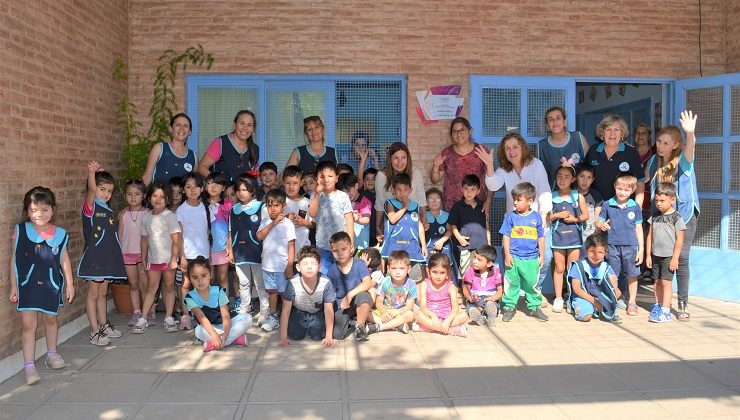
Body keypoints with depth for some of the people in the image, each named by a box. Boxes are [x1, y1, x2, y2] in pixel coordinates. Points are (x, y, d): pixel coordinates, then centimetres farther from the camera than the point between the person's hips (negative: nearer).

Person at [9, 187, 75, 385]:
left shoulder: (59, 234, -3)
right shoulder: (20, 231, -7)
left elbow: (64, 260, 5)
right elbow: (14, 260, -2)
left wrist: (69, 284, 6)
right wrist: (13, 286, -1)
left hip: (51, 285, 2)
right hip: (27, 285, -2)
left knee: (50, 319, 17)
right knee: (28, 323, -5)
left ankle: (51, 355, 36)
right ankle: (29, 366, 1)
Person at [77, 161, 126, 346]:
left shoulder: (109, 211, 13)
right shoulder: (90, 206, -10)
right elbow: (91, 189, -25)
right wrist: (92, 171, -43)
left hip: (108, 258, 7)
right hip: (93, 258, -7)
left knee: (103, 293, 17)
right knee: (93, 294, 1)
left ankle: (104, 325, 28)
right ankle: (94, 332, 6)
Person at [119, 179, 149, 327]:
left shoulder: (147, 213, -3)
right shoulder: (123, 214, 4)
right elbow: (119, 235, 8)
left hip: (143, 252, -2)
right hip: (127, 253, 2)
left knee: (144, 284, -1)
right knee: (133, 284, 9)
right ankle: (136, 312, 18)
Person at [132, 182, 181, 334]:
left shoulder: (170, 216, -8)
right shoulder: (146, 218, 6)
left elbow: (176, 240, -11)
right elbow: (144, 239, 13)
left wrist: (173, 259, -15)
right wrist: (143, 258, 12)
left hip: (168, 258, -4)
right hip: (153, 259, 4)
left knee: (169, 287, 6)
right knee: (151, 288, 8)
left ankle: (169, 318, 14)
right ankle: (143, 319, 10)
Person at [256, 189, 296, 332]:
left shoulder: (287, 224, -9)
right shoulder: (265, 222, 5)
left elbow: (291, 245, -11)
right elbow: (259, 236, -11)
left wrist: (290, 266, -14)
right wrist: (273, 224, -17)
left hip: (282, 266, -5)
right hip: (267, 265, 5)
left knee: (284, 292, 5)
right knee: (271, 291, 15)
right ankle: (273, 316, 26)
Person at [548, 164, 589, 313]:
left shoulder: (578, 197, 1)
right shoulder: (552, 197, 3)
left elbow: (586, 215, 5)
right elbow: (546, 218, 5)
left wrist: (574, 219, -11)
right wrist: (557, 215, -11)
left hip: (574, 235, 0)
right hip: (558, 235, 0)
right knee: (559, 268, 5)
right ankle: (558, 298, 13)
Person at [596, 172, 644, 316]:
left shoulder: (635, 207, 1)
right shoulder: (608, 205, 0)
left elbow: (638, 229, 5)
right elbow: (599, 222, 5)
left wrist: (641, 249, 3)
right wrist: (601, 225, -20)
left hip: (630, 246, 0)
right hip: (612, 245, 0)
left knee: (632, 275, 9)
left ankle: (632, 302, 22)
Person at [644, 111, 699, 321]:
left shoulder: (683, 161, -10)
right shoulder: (653, 161, 2)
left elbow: (690, 147, -33)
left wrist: (690, 133, -53)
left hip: (684, 215, -3)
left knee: (681, 259, -5)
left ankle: (683, 305, 5)